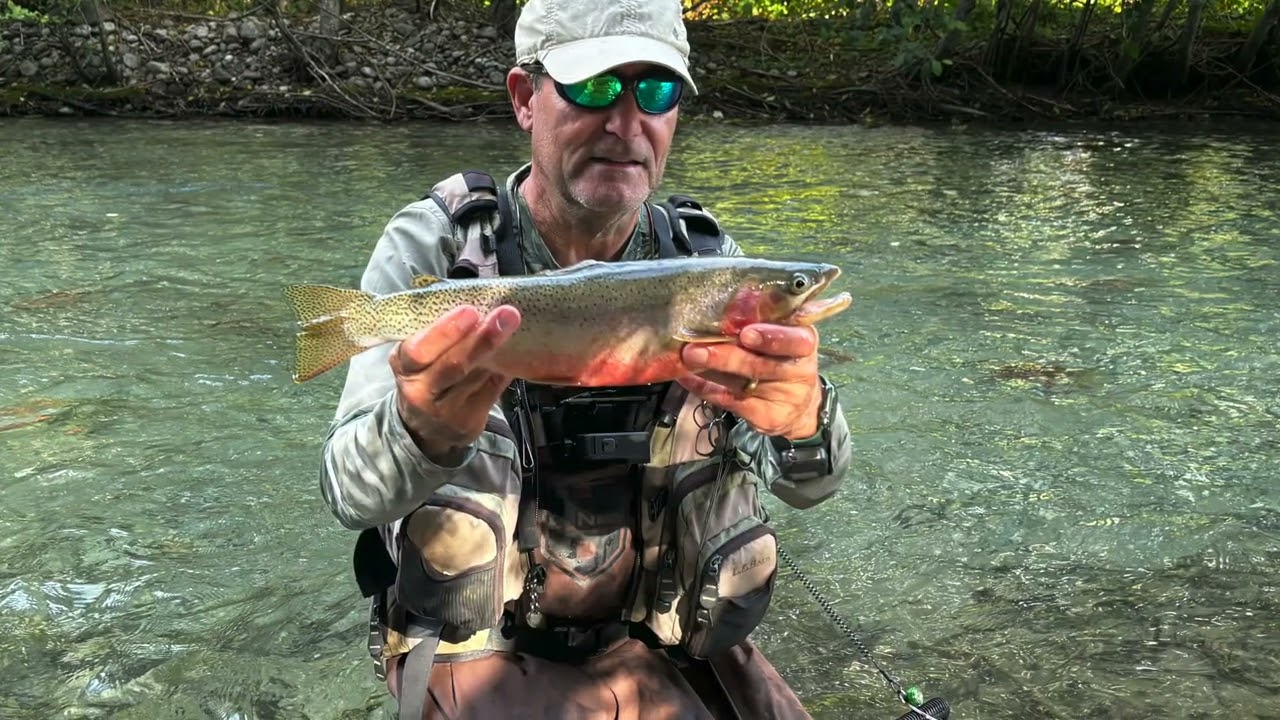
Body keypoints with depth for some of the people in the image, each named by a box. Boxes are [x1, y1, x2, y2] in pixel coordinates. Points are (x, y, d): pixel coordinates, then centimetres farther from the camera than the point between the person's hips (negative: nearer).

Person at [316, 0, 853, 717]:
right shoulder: (430, 247, -12)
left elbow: (811, 482, -12)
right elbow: (353, 490, -20)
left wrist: (804, 420, -37)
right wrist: (423, 430, -44)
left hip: (662, 641, 3)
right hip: (481, 641, -2)